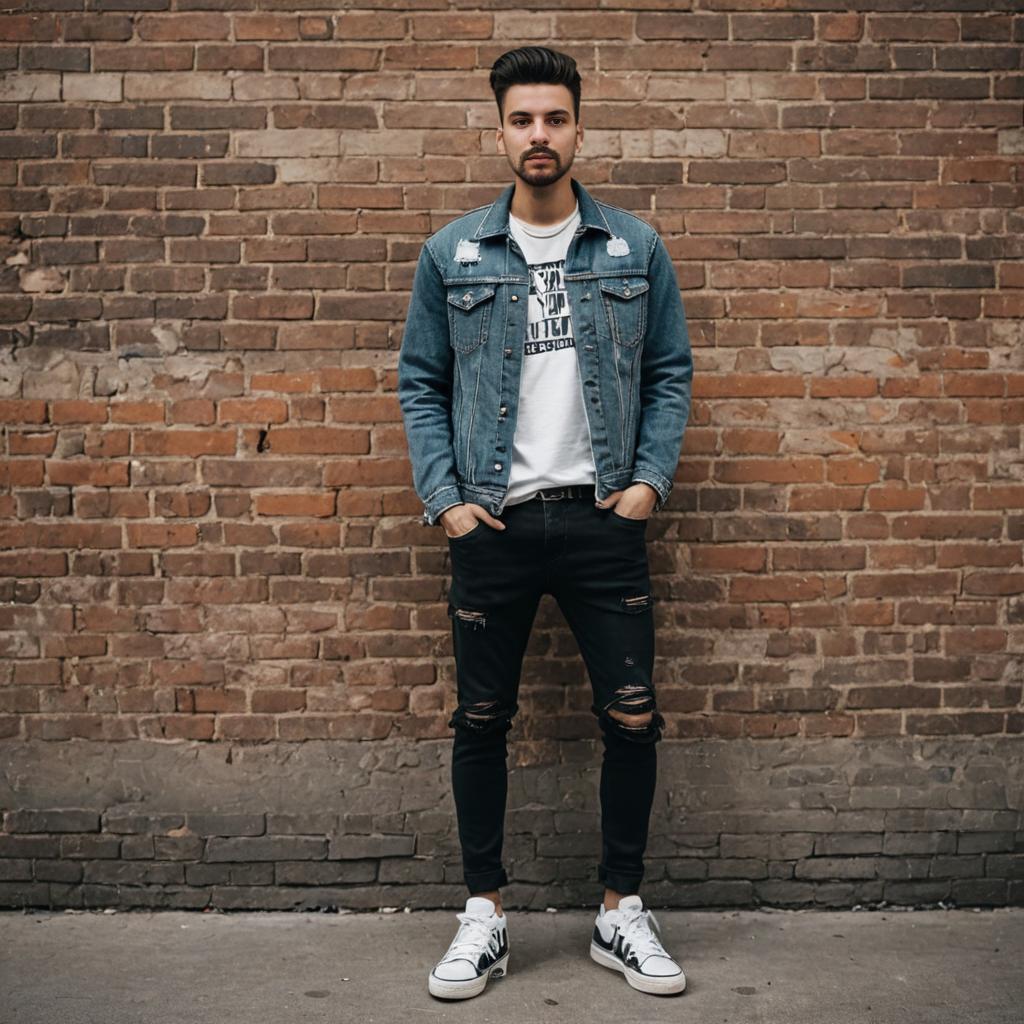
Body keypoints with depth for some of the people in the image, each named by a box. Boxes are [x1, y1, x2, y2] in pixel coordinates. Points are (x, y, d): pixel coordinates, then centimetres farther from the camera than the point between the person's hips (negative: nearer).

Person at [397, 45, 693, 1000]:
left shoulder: (636, 247, 5)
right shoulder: (451, 252, 4)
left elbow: (671, 372, 8)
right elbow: (419, 383, 6)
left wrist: (650, 479, -3)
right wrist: (443, 497, -3)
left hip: (603, 519, 0)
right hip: (493, 522, 0)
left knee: (632, 718, 3)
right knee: (481, 722, 7)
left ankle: (621, 912, 22)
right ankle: (483, 917, 24)